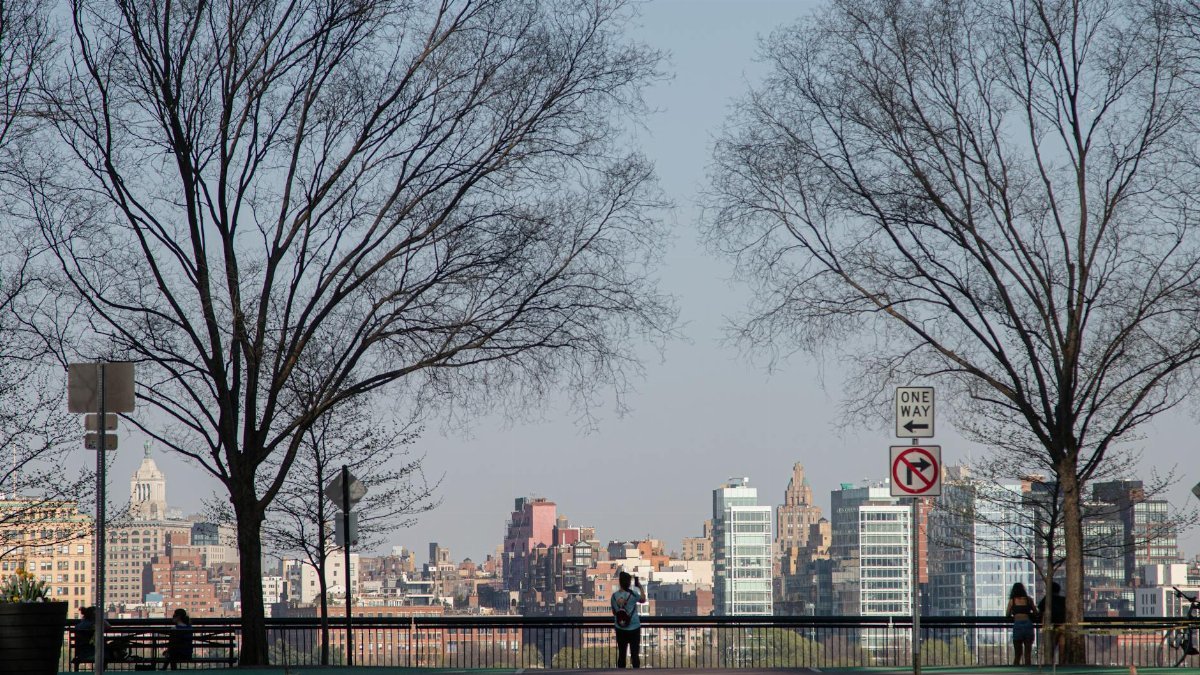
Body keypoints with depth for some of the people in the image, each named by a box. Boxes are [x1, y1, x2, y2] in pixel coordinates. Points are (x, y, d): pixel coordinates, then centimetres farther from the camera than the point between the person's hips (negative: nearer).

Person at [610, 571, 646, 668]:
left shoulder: (614, 595, -3)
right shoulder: (633, 594, -12)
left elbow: (614, 612, 5)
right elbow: (643, 600, 8)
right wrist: (640, 587, 16)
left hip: (620, 629, 3)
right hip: (634, 628, -3)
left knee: (621, 654, 8)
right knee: (634, 655, 1)